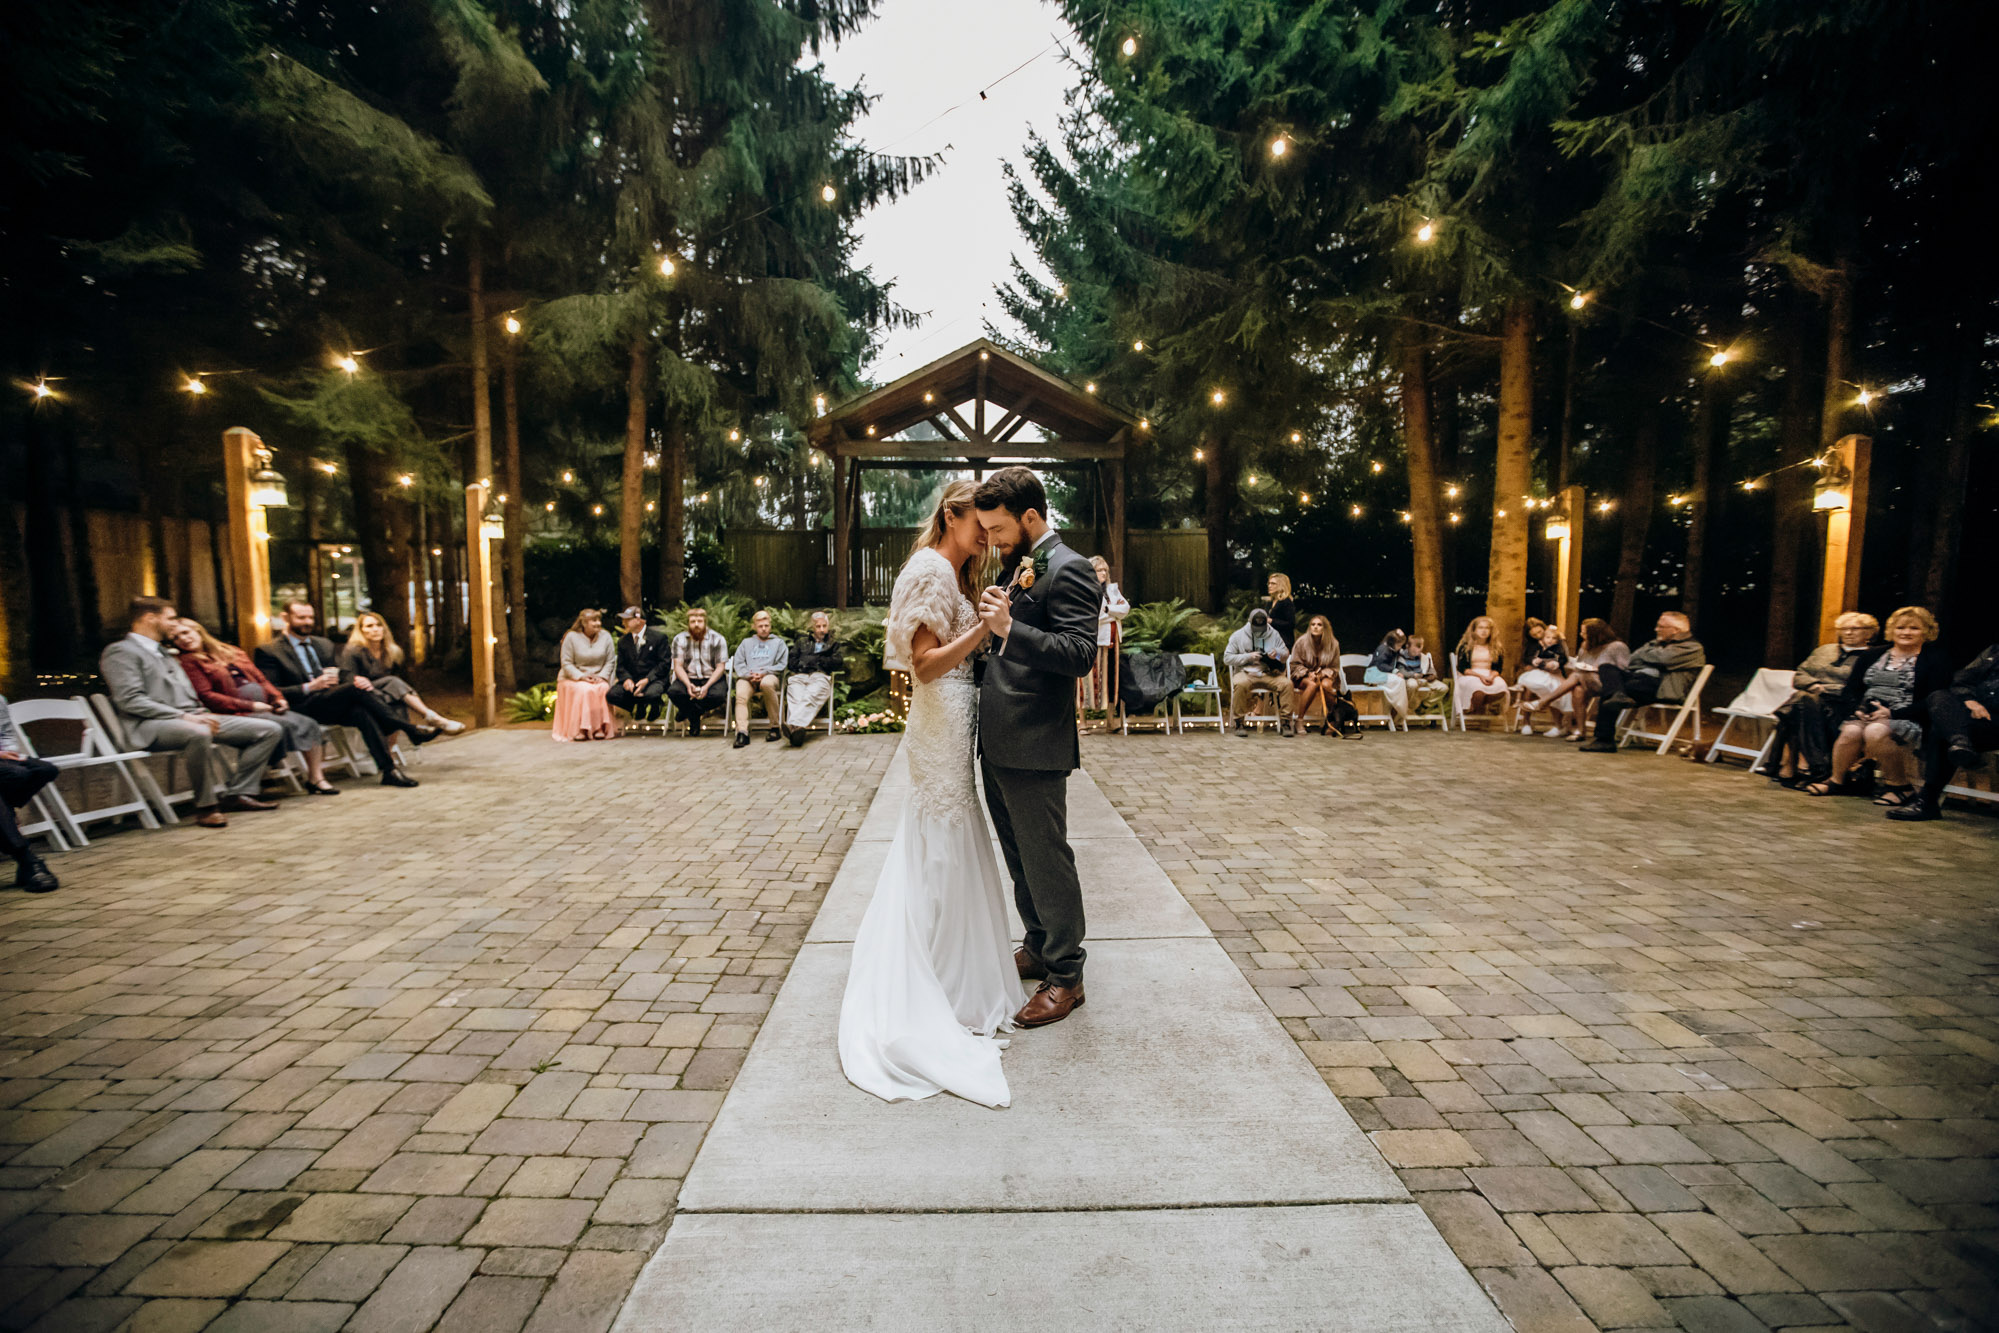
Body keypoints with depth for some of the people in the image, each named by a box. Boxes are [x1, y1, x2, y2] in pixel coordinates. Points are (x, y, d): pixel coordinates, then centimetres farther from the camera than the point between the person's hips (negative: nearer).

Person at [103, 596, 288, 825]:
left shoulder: (163, 653, 30)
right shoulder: (121, 652, 2)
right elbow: (130, 701, -12)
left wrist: (200, 714, 6)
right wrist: (184, 716, -19)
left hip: (192, 718, 9)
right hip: (151, 725, -9)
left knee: (270, 729, -4)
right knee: (198, 733, -43)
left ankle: (237, 793, -7)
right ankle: (205, 806, -28)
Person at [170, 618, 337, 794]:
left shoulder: (233, 652, 21)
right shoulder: (189, 662, 3)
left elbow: (261, 679, 21)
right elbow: (206, 697, -8)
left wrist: (278, 698, 2)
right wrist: (250, 705, -16)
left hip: (265, 707, 6)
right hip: (238, 713, -6)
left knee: (309, 724, -15)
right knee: (288, 725, -28)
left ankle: (316, 777, -16)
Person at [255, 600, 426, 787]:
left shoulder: (324, 644, 23)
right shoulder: (268, 651, 5)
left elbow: (343, 674, 18)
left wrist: (358, 679, -7)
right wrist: (309, 687, -17)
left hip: (333, 705, 5)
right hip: (304, 709, -5)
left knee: (361, 712, -32)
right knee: (356, 689, -31)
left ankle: (389, 770, -40)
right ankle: (411, 729, -27)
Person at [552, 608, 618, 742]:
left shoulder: (605, 636, 2)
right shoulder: (572, 637, -4)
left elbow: (611, 661, 3)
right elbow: (566, 663, -5)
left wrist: (602, 676, -13)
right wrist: (581, 676, -19)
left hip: (598, 678, 2)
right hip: (573, 678, -2)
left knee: (604, 688, -30)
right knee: (584, 690, -33)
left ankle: (601, 728, -28)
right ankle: (580, 729, -30)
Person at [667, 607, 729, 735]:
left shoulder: (718, 639, -2)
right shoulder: (679, 639, 3)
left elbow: (720, 667, -6)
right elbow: (678, 666, -3)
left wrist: (707, 686, -22)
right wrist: (688, 685, -23)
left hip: (711, 678, -1)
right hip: (688, 677, 1)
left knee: (717, 696, -34)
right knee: (673, 691, -31)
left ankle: (687, 710, -6)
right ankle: (694, 717, -5)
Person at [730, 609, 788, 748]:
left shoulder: (778, 642, 24)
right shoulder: (746, 643, 30)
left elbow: (781, 665, 9)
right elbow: (738, 663, 16)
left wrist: (764, 672, -7)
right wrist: (748, 674, -5)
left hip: (769, 676, -2)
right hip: (747, 678, 2)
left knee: (767, 683, -40)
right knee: (741, 694, -33)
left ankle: (775, 726, -31)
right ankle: (742, 732, -42)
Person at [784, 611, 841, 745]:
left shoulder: (833, 644, 32)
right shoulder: (802, 642, 36)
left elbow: (838, 662, 12)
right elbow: (792, 662, 22)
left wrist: (818, 660, 9)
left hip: (820, 676, -2)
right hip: (799, 676, 2)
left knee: (810, 697, -37)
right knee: (795, 698, -34)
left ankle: (793, 725, -61)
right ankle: (798, 729, -59)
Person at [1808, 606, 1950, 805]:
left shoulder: (1934, 660, 5)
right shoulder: (1872, 655, 19)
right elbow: (1851, 689, 14)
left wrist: (1891, 713, -18)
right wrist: (1857, 710, -7)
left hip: (1907, 719, -4)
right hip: (1866, 715, 4)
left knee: (1875, 731, -36)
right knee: (1850, 731, -30)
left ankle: (1901, 787, -19)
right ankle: (1837, 781, -13)